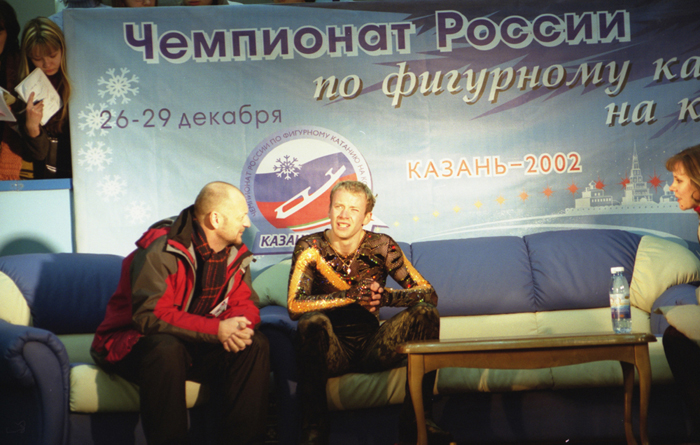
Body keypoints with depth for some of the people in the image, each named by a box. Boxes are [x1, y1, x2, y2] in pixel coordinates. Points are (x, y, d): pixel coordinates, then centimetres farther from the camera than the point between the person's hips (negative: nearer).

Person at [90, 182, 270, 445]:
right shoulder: (160, 251, -21)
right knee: (166, 348, -39)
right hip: (132, 345, -6)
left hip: (197, 346, 6)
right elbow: (150, 316, -29)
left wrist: (238, 326, -27)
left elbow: (245, 303, 0)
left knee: (255, 345, -16)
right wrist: (217, 329, -34)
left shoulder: (236, 254, 2)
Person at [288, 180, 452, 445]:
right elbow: (294, 305, -19)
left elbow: (428, 294, -6)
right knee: (313, 321, -33)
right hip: (332, 351, -2)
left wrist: (385, 297, -26)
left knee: (426, 313, -17)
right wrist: (353, 295, -28)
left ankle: (417, 420, -14)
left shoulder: (381, 246, -1)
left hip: (372, 347, 3)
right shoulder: (310, 247, -5)